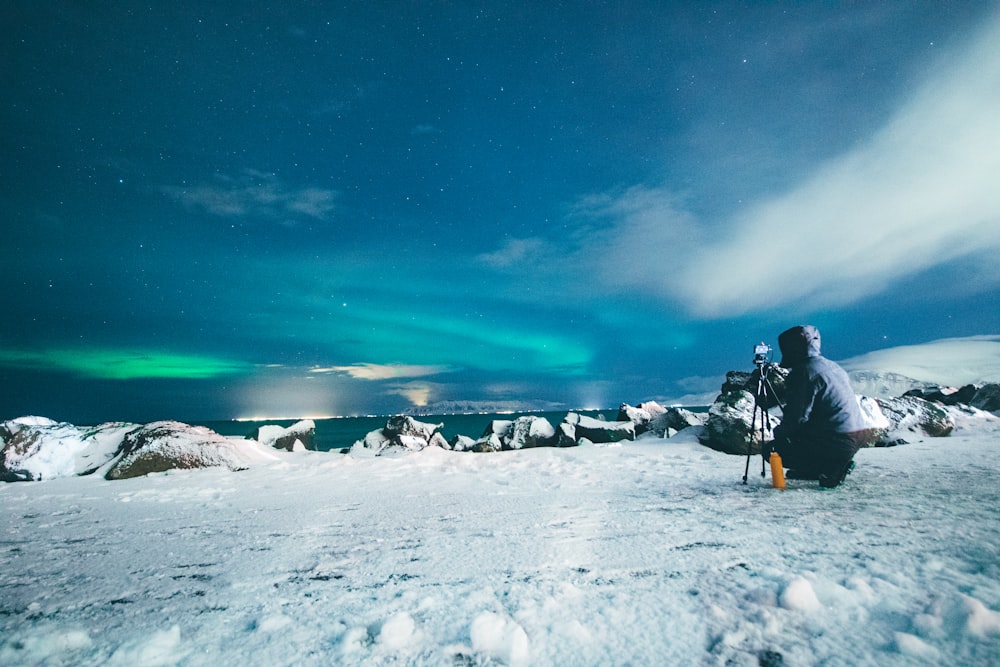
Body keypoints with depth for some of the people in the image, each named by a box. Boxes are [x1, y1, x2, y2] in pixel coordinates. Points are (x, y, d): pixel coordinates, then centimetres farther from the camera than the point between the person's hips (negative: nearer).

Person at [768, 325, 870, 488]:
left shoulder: (802, 373, -16)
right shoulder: (832, 366, 14)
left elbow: (797, 418, -19)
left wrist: (778, 432, 1)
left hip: (838, 442, -10)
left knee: (774, 449, -4)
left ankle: (832, 467, -6)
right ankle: (837, 464, 13)